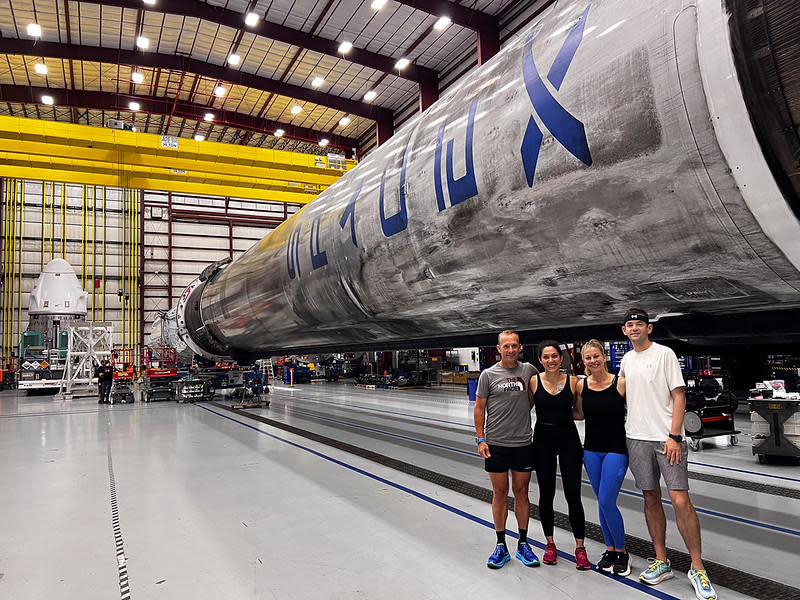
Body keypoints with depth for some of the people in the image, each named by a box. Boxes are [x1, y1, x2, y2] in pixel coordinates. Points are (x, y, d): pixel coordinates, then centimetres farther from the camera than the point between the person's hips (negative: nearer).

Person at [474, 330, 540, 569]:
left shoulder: (529, 370, 2)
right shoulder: (488, 374, -3)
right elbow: (479, 408, 0)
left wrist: (524, 410, 5)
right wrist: (481, 439, -5)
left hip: (523, 443, 1)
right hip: (496, 444, -1)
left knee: (521, 492, 10)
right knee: (500, 493, 8)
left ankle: (523, 544, 24)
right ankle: (501, 545, 21)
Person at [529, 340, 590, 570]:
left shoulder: (573, 381, -4)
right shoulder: (534, 381, -4)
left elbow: (579, 413, 5)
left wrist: (562, 414, -8)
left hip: (568, 439, 0)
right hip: (543, 439, 1)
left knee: (573, 496, 2)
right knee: (546, 495, 11)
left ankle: (580, 547, 17)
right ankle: (550, 544, 27)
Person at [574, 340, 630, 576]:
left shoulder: (621, 383, -11)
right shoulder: (581, 385, 1)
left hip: (616, 450, -4)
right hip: (591, 450, 4)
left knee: (606, 502, -7)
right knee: (602, 502, 12)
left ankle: (622, 552, 13)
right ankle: (610, 550, 27)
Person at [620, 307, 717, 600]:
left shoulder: (664, 354, -5)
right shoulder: (626, 360, 12)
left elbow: (679, 396, -8)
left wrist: (673, 436, -16)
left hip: (667, 438, -5)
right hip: (637, 438, 6)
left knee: (680, 500, -8)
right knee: (651, 498, 10)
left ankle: (697, 568, 5)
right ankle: (661, 562, 21)